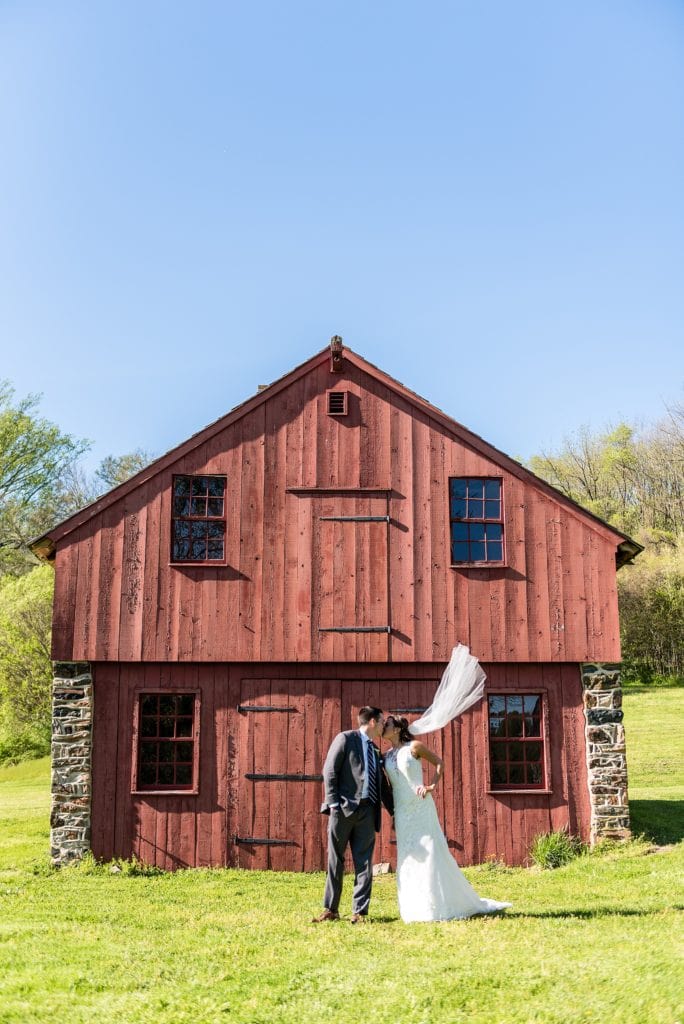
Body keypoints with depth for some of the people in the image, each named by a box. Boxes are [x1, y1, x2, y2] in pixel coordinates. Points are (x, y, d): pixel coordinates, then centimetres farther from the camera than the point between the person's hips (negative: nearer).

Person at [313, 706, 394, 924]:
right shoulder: (345, 739, 1)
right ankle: (330, 910, 11)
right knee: (336, 861, 2)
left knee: (364, 863, 2)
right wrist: (333, 803, -14)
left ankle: (359, 912, 7)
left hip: (367, 811, 5)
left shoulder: (375, 751, 20)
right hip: (344, 808, -5)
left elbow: (383, 786, 24)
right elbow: (329, 771, -6)